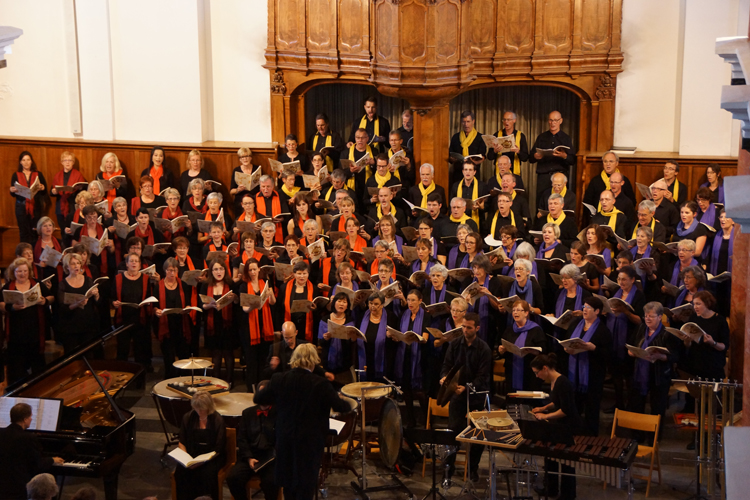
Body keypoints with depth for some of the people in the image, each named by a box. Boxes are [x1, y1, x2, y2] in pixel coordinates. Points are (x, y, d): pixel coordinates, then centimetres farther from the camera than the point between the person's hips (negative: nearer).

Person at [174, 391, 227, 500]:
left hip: (212, 457, -3)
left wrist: (202, 461, -22)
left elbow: (218, 449, -8)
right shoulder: (188, 417, 5)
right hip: (192, 454, 3)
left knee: (207, 472, -33)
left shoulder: (218, 420, -7)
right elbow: (182, 442, 12)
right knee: (180, 471, -27)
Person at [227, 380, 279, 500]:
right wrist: (249, 458, -5)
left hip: (270, 458, -3)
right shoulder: (247, 413, 16)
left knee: (270, 482, -32)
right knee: (232, 478, -24)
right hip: (250, 456, 3)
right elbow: (241, 439, 10)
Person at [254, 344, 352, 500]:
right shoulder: (320, 384, -17)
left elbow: (258, 399, 7)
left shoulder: (279, 379, -6)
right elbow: (342, 407, -11)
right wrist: (345, 403, 12)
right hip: (310, 441, -4)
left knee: (289, 481, 19)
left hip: (285, 440, 4)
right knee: (306, 483, 5)